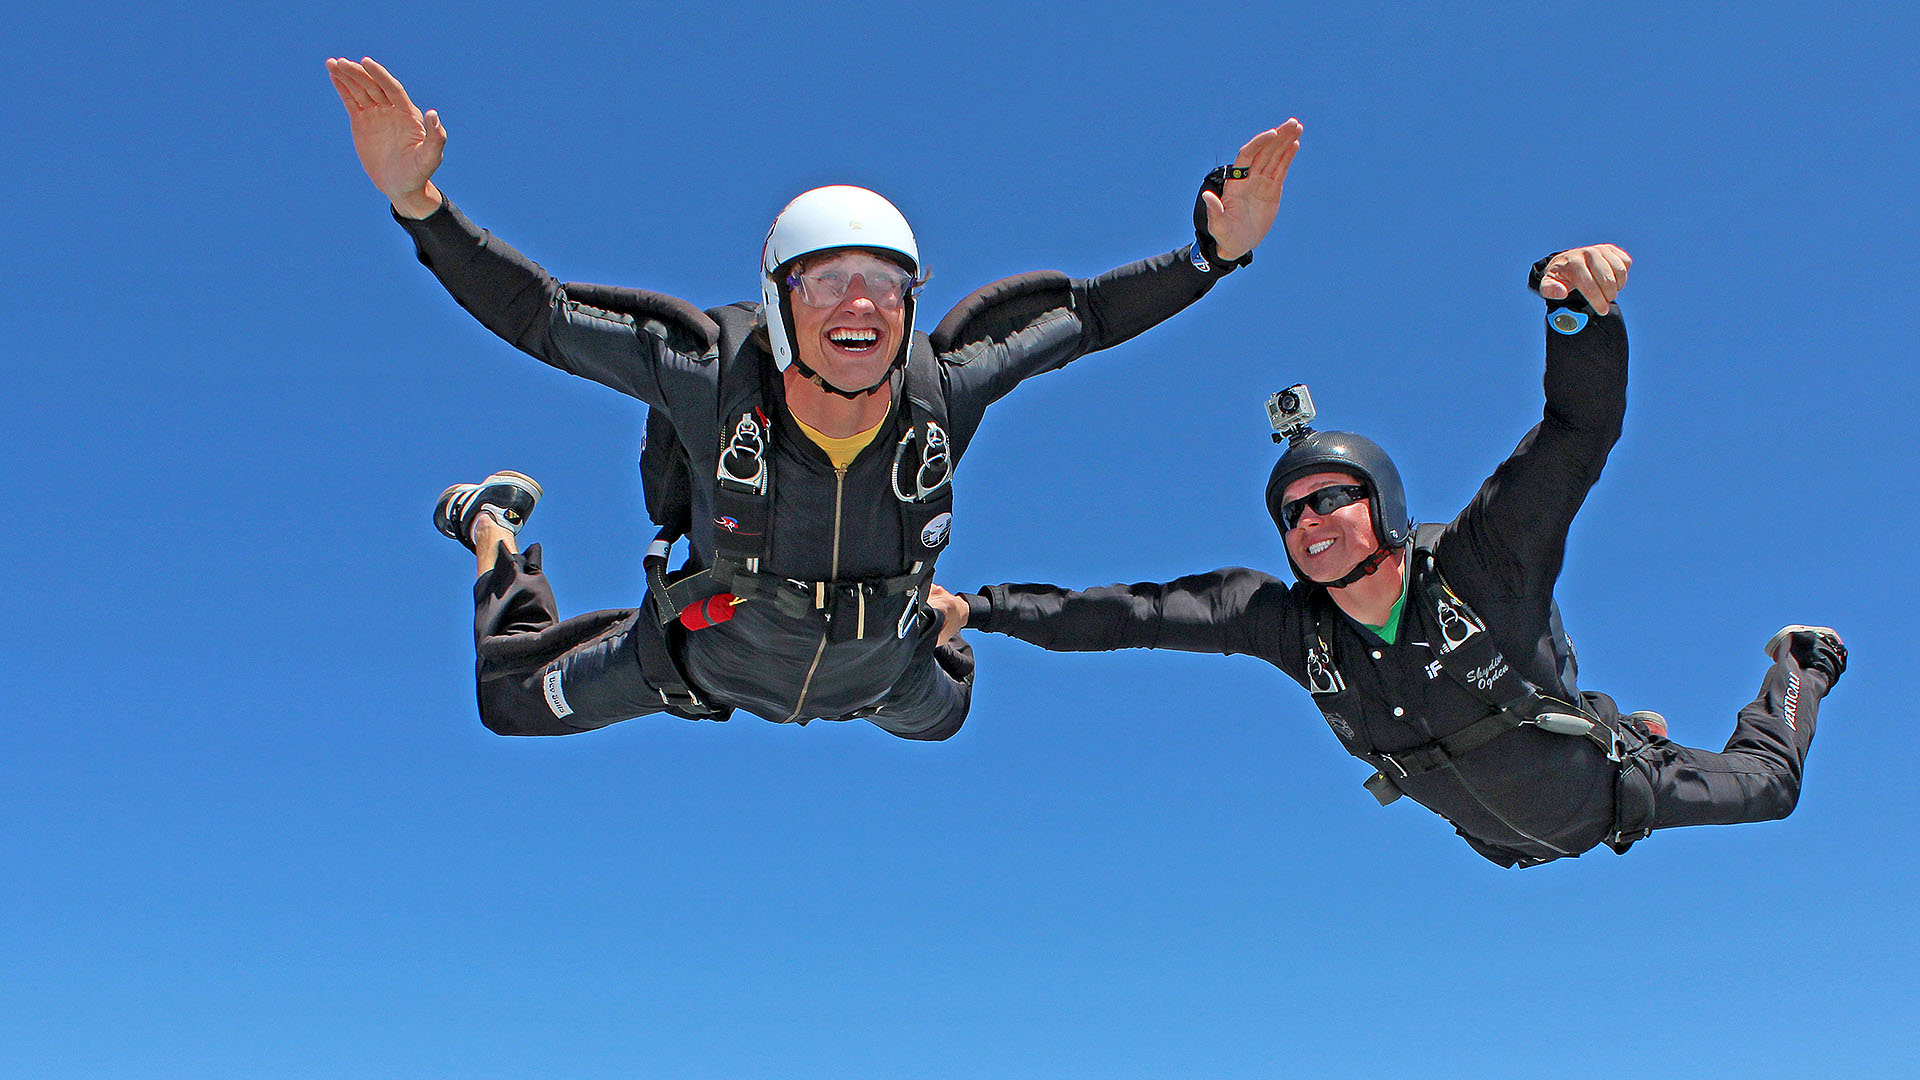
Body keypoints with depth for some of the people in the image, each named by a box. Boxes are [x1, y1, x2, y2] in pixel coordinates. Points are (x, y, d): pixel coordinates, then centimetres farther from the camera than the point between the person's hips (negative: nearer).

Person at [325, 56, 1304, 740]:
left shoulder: (943, 389, -34)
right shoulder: (714, 380, -39)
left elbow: (1080, 315, -21)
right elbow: (534, 313, -35)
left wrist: (1214, 251, -30)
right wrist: (416, 200, -48)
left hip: (875, 671, 2)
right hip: (705, 659, -2)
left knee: (941, 713, 34)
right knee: (509, 698, 18)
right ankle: (495, 530, 44)